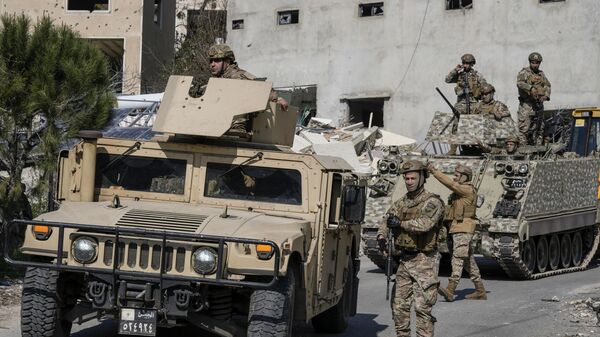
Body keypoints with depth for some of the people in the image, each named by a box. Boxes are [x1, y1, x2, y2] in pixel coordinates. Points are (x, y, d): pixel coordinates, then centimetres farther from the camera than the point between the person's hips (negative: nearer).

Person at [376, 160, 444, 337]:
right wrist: (381, 237, -13)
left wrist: (401, 224, -20)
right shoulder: (400, 204, 13)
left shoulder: (432, 202, -7)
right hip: (402, 261, 6)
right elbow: (385, 224, 9)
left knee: (422, 307, -9)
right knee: (399, 304, 8)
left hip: (423, 262, -6)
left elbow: (425, 224, -24)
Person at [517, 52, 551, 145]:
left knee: (539, 128, 11)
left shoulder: (541, 74, 15)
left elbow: (547, 85, 10)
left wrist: (546, 95, -11)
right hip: (526, 105, -6)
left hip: (539, 105, 6)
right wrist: (530, 88, -36)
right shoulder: (524, 72, -4)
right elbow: (520, 83, -21)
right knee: (524, 128, -10)